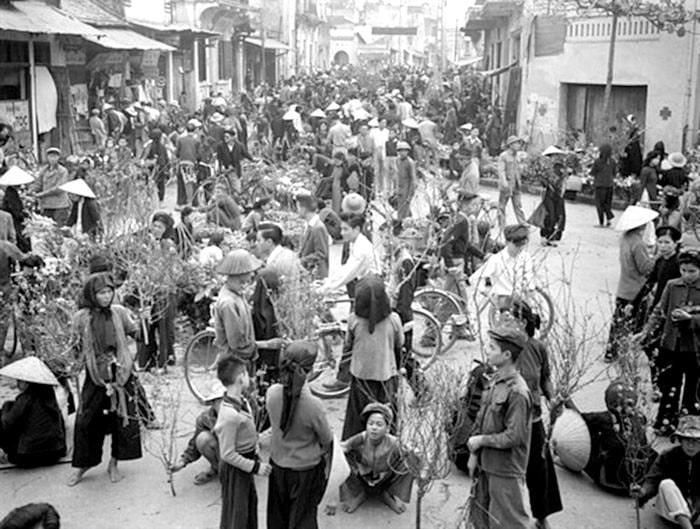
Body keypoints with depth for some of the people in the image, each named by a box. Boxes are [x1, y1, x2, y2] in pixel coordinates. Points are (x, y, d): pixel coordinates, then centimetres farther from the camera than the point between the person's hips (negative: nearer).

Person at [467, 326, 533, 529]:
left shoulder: (517, 392, -23)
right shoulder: (495, 381, 3)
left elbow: (513, 437, -24)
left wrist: (481, 440, -14)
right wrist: (474, 454, 9)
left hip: (506, 471, -8)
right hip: (487, 465, 8)